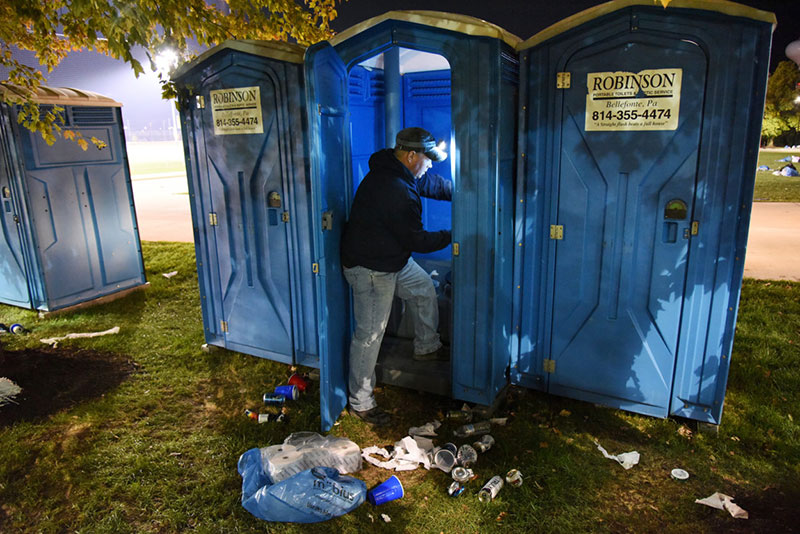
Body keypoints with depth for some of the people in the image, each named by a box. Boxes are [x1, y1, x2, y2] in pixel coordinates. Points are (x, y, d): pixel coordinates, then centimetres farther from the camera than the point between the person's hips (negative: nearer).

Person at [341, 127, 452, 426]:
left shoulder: (395, 172, 2)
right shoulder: (397, 193, -30)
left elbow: (435, 185, 18)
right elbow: (417, 240, -22)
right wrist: (450, 237, -8)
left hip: (394, 258, 11)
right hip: (370, 269, -11)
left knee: (425, 290, 24)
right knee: (370, 333, -2)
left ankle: (427, 347, 47)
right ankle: (360, 402, 13)